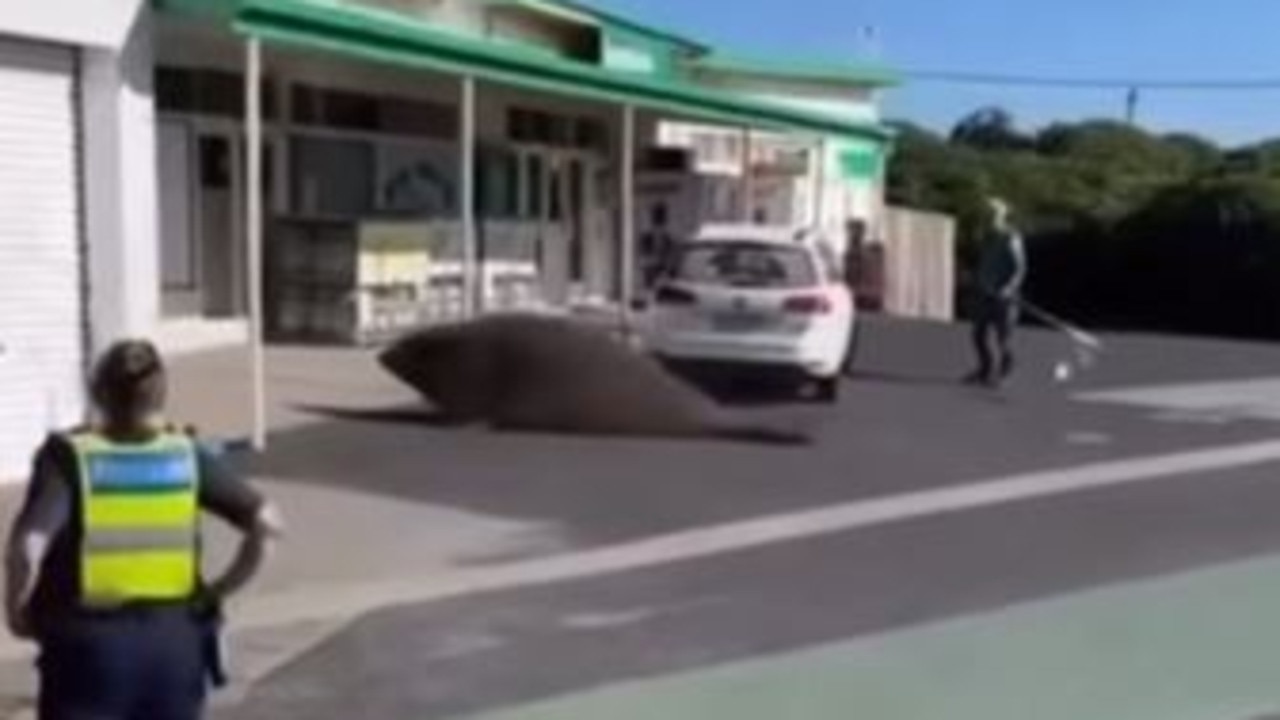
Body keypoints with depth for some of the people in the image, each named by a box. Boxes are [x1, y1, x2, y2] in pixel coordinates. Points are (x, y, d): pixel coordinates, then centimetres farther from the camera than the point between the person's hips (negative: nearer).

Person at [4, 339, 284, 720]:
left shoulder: (70, 457, -11)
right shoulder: (185, 455, -3)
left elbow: (26, 548, -25)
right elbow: (266, 523, -7)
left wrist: (16, 610, -6)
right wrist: (219, 592, 4)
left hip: (90, 646, -2)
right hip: (174, 642, 3)